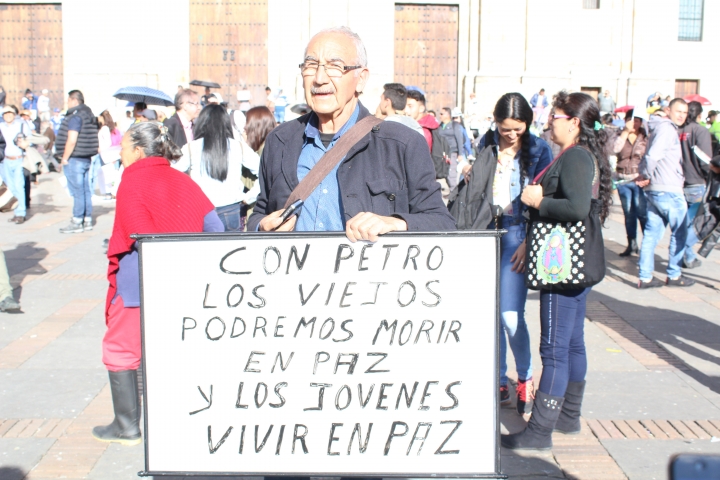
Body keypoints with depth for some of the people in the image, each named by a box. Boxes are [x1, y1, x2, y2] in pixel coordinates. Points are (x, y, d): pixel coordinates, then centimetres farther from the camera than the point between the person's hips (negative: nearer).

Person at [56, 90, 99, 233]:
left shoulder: (75, 117, -16)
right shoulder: (89, 115, 14)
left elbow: (71, 140, -22)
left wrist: (64, 158, -13)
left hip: (74, 159, -9)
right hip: (86, 158, 9)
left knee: (77, 192, -5)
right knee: (85, 190, 12)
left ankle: (77, 223, 0)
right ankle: (87, 220, 17)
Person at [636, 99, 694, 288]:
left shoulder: (661, 128, 18)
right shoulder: (666, 128, -13)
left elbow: (650, 157, 18)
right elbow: (653, 155, -24)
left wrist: (643, 175, 3)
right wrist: (646, 176, -9)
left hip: (653, 190, 9)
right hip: (669, 190, -9)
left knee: (651, 233, 7)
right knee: (679, 233, 6)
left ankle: (645, 277, 8)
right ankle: (674, 275, 14)